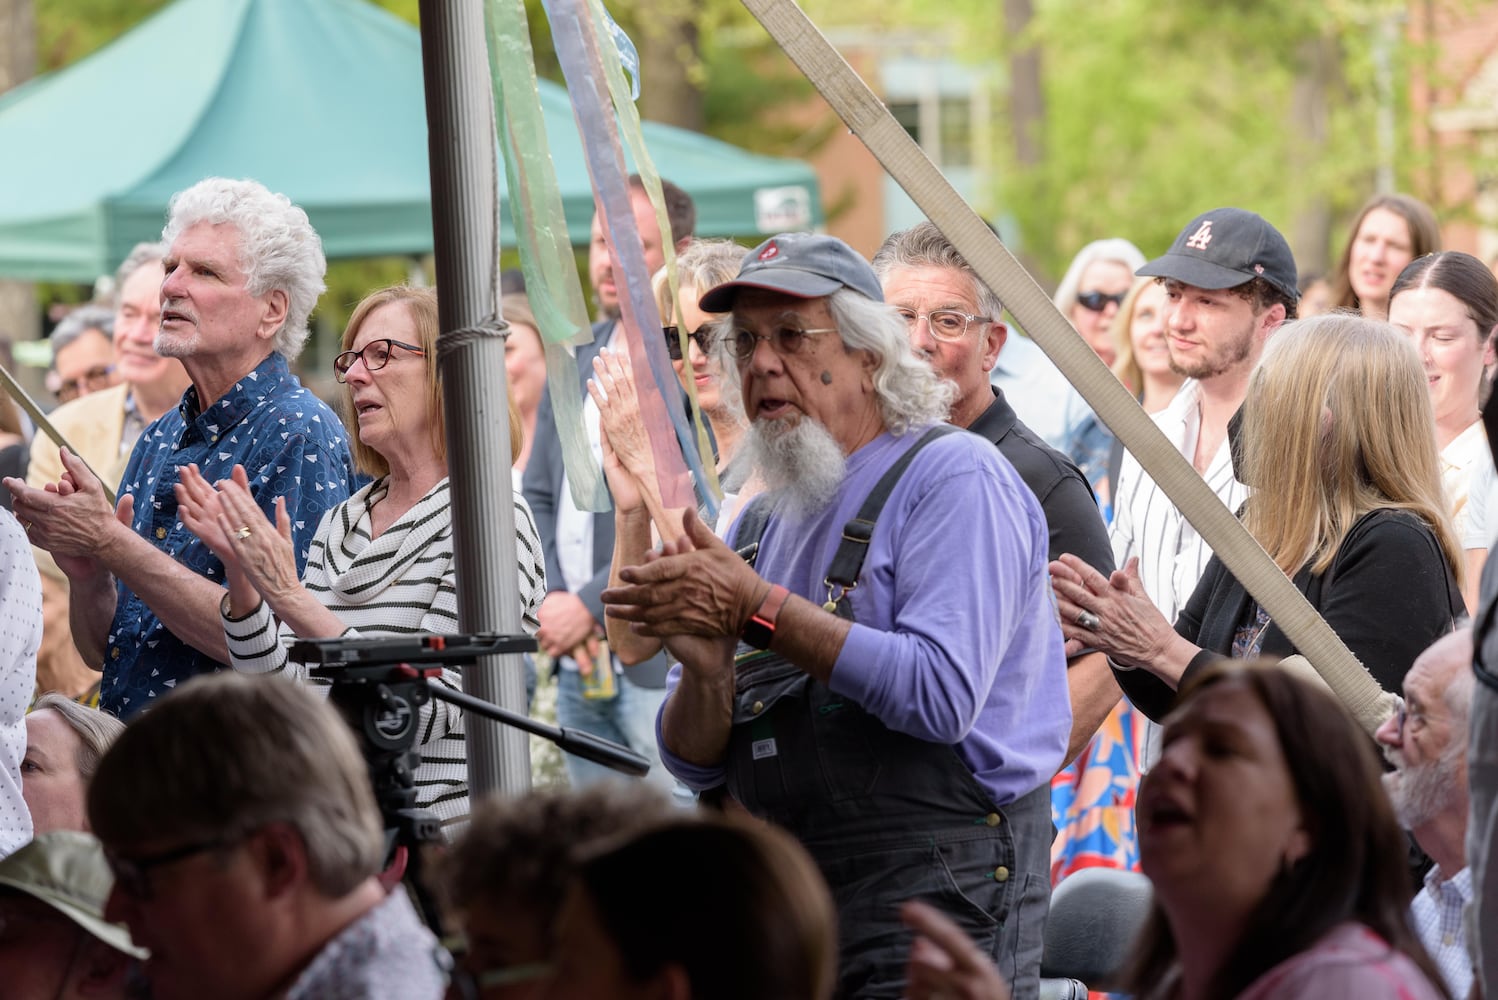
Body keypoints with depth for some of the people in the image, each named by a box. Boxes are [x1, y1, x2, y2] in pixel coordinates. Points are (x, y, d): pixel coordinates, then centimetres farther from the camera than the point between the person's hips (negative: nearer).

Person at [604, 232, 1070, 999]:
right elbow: (695, 765, 12)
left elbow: (942, 696, -21)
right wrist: (706, 666, -10)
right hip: (789, 900, 7)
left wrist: (758, 609, -18)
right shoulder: (761, 524, 15)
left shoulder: (953, 477, -6)